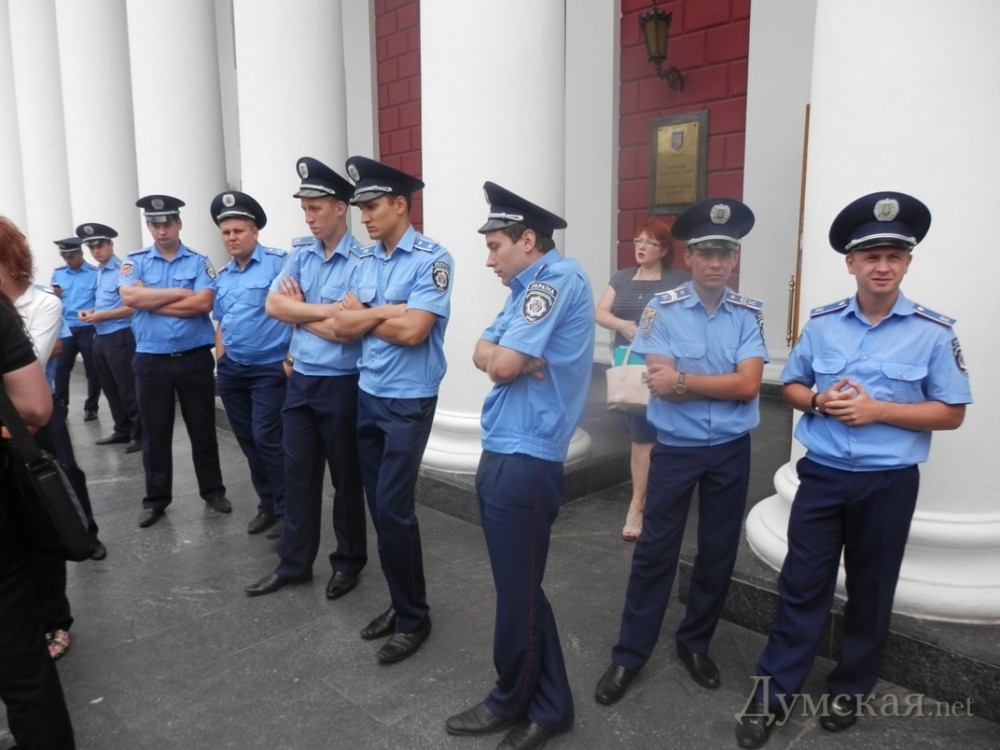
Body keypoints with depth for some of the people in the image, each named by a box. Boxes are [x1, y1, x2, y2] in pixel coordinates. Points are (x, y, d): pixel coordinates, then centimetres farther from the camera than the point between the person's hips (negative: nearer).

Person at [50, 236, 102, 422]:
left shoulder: (95, 274, -5)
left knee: (92, 370, 4)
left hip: (88, 329, -4)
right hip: (65, 329, 4)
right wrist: (55, 296, -8)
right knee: (60, 368, 5)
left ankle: (91, 408, 17)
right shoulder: (58, 274, 9)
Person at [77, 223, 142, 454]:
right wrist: (91, 312, 4)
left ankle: (140, 434, 5)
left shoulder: (122, 270, -13)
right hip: (100, 337, 9)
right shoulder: (98, 272, 14)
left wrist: (101, 316, -17)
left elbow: (132, 307, -19)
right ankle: (123, 430, 26)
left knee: (128, 388, -4)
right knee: (110, 388, 15)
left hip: (120, 337, -9)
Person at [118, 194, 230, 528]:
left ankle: (213, 490, 24)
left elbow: (204, 303, -14)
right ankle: (156, 498, 23)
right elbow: (129, 296, -13)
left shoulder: (199, 262, 1)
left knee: (203, 429, 9)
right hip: (151, 360, 1)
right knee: (155, 432, 10)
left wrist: (152, 302, -10)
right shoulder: (135, 261, 5)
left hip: (195, 358, -1)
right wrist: (179, 293, -12)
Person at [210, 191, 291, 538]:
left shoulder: (278, 262, -12)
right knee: (248, 441, 12)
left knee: (266, 439, -8)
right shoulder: (222, 275, 12)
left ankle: (287, 509, 7)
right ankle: (267, 505, 26)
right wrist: (221, 360, 13)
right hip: (231, 370, 7)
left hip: (269, 369, -7)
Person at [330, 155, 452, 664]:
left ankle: (414, 617, 14)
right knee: (378, 508, 12)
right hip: (367, 397, 7)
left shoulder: (431, 259, -12)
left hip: (408, 402, -7)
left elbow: (413, 331, -22)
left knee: (394, 509, -5)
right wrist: (385, 313, -13)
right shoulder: (365, 262, 10)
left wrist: (364, 315, -6)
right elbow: (343, 327, 3)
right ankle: (400, 604, 28)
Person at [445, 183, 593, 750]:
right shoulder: (531, 286, 16)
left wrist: (503, 354, 1)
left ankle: (513, 702, 28)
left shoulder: (560, 277, -14)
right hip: (503, 454, 10)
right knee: (521, 587, 16)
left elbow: (503, 365, -20)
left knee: (518, 594, 7)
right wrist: (505, 356, -10)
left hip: (524, 461, -10)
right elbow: (483, 353, 10)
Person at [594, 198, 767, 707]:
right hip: (675, 449, -2)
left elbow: (749, 385, -13)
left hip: (731, 451, 3)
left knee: (719, 553, 13)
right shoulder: (662, 309, -9)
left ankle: (695, 644, 34)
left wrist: (684, 380, -16)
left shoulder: (749, 314, -2)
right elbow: (661, 385, -17)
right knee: (655, 551, 5)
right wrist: (723, 383, -13)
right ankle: (629, 655, 19)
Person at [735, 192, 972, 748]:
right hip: (822, 476, 2)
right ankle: (774, 692, 19)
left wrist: (877, 410, -18)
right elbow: (792, 386, 11)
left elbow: (951, 413, -5)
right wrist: (820, 400, -12)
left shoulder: (934, 331, -7)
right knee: (802, 584, 6)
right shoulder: (821, 323, 1)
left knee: (871, 590, 15)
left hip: (889, 483, -1)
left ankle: (852, 688, 35)